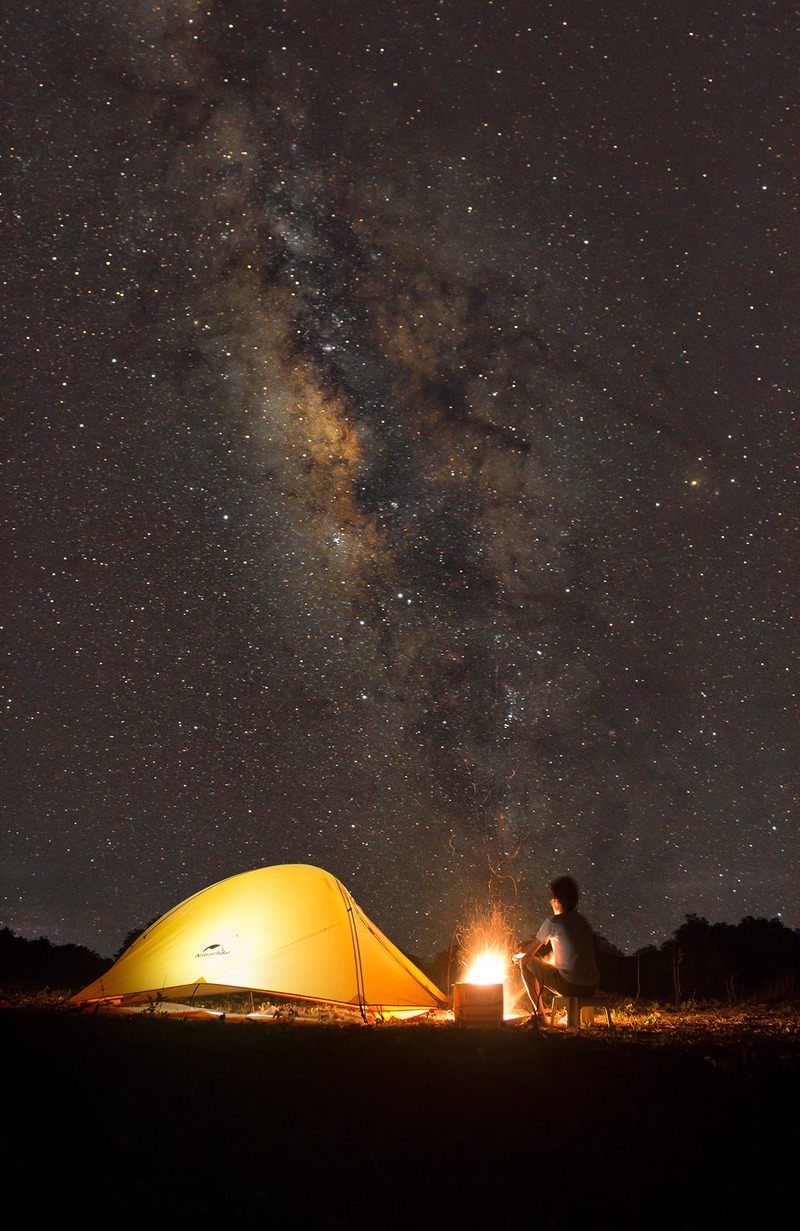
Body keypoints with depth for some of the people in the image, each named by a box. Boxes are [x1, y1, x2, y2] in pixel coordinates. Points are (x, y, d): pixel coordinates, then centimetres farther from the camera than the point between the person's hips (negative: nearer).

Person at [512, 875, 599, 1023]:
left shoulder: (553, 921, -8)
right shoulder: (583, 921, 13)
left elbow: (529, 952, 3)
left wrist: (517, 957, 28)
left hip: (570, 985, -7)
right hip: (592, 987, 7)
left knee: (526, 963, 9)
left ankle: (539, 1014, 12)